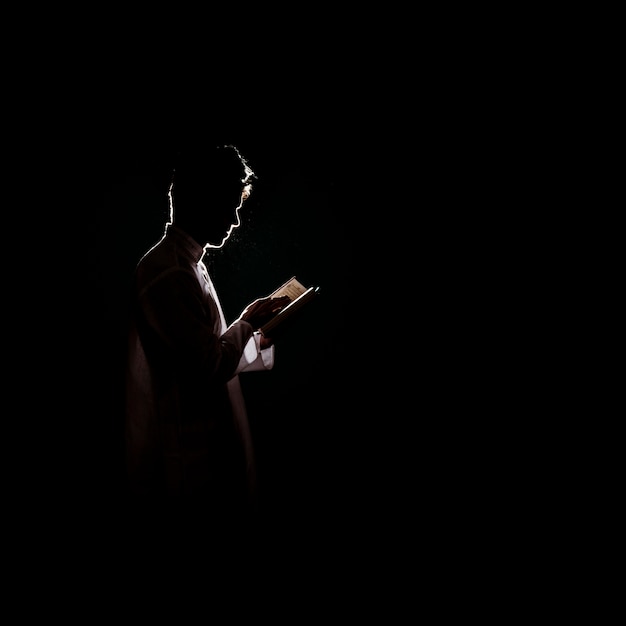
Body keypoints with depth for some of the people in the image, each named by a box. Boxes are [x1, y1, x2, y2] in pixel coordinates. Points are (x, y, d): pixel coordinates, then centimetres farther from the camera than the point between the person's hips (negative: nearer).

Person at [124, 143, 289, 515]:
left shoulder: (188, 264, 12)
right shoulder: (168, 274, -21)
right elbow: (210, 366, -23)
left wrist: (261, 342, 8)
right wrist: (248, 322, -9)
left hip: (205, 440, 10)